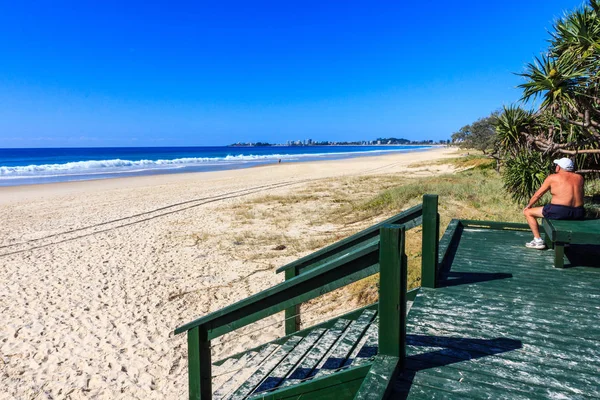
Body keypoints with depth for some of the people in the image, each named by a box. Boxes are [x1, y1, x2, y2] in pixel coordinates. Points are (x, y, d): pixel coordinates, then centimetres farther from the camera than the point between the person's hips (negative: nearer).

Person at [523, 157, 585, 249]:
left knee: (528, 212, 11)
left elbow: (538, 194, 9)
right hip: (578, 213, 6)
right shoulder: (579, 177, 12)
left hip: (559, 212, -6)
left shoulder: (553, 178, 1)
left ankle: (538, 240, 7)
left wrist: (528, 206, 22)